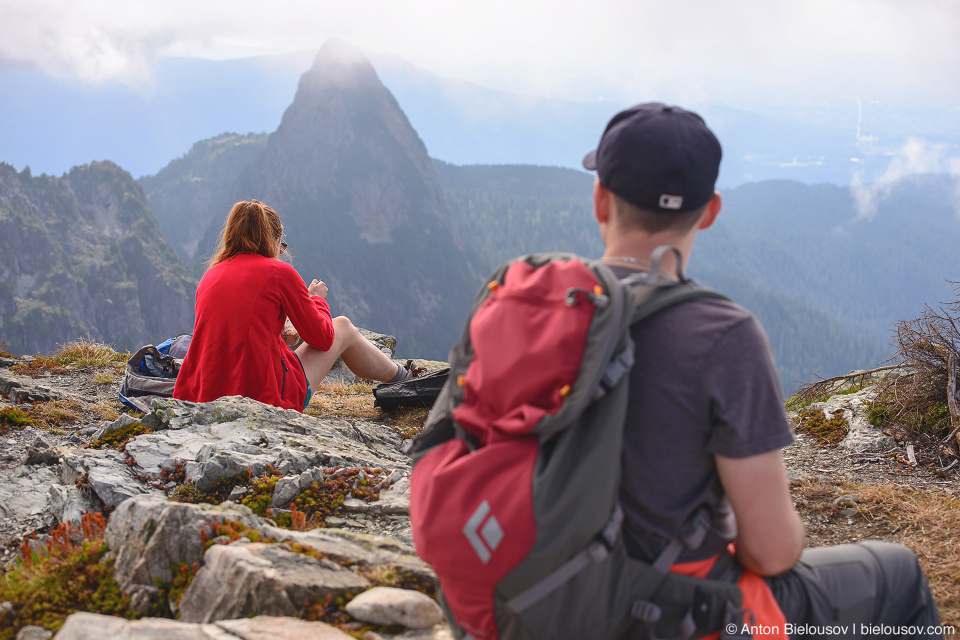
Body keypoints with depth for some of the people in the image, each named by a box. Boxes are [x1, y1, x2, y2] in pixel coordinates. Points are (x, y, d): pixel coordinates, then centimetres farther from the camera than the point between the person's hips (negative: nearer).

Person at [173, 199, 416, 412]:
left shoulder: (209, 276, 9)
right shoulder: (280, 272, -6)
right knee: (342, 327, 19)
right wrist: (317, 299, 21)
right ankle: (398, 375, 41)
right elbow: (323, 338, 3)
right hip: (267, 397, -5)